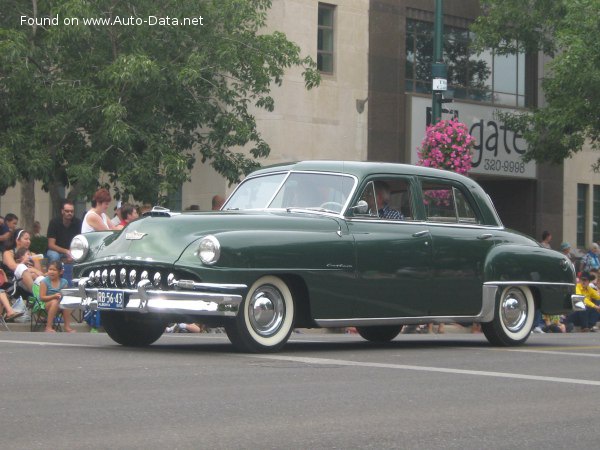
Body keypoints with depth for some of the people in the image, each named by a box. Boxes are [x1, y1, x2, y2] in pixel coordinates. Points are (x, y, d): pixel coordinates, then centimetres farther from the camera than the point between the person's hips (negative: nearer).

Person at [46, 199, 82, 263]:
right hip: (56, 251, -2)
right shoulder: (54, 222, -13)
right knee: (54, 256, -35)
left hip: (72, 251, 2)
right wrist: (66, 251, -31)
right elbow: (51, 245, -17)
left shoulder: (78, 223, -8)